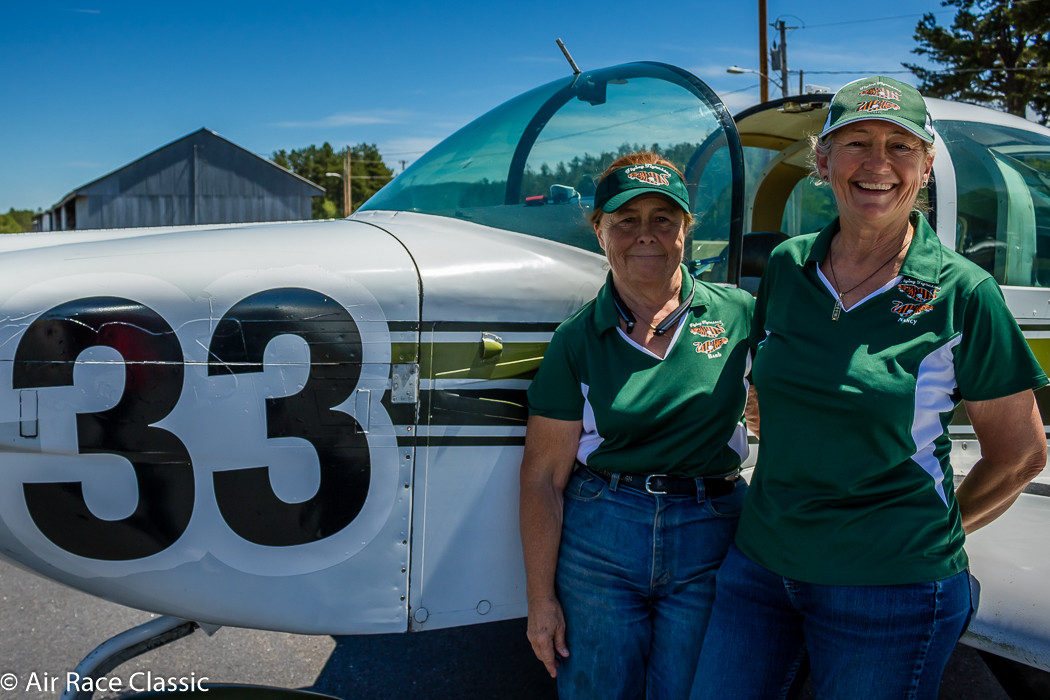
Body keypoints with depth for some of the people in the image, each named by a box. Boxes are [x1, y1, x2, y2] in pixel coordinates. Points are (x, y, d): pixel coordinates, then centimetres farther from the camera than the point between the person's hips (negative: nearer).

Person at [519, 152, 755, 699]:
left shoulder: (737, 314, 0)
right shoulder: (577, 340, -3)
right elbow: (543, 475, -3)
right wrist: (540, 599, -4)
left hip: (710, 538, 1)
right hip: (598, 537, 0)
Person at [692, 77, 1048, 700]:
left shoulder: (963, 293, -9)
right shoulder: (786, 267, 2)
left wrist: (923, 536, 6)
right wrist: (789, 517, 13)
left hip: (891, 590, -3)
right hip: (761, 565, 4)